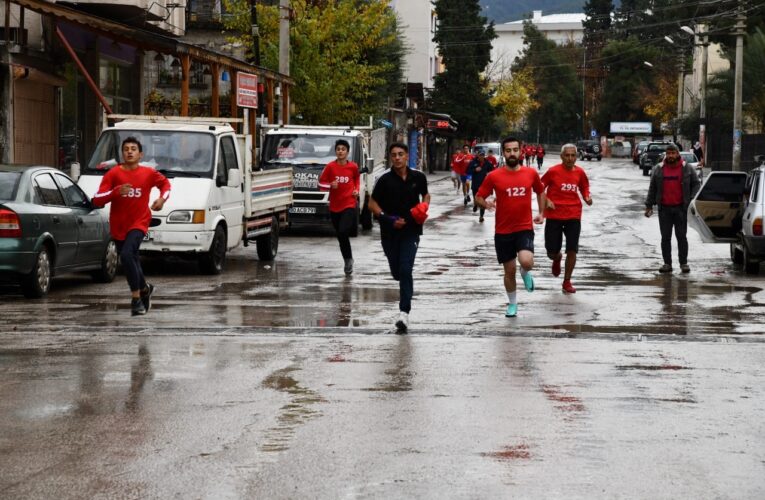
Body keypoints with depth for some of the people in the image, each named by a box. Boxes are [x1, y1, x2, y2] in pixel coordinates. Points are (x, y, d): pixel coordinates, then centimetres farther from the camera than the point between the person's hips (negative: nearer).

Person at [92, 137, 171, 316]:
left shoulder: (148, 173, -3)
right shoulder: (113, 174, -6)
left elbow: (165, 183, 19)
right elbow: (97, 201, -13)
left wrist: (162, 198, 0)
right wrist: (116, 192, -28)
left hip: (139, 223, -3)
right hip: (118, 226, 3)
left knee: (127, 255, -26)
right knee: (132, 261, 16)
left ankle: (136, 298, -16)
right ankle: (145, 289, 46)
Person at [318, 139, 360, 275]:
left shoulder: (353, 167, -1)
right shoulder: (330, 166, -3)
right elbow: (321, 183, 3)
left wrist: (356, 190, 6)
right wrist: (330, 185, -16)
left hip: (349, 205, -2)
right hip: (335, 206, 2)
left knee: (343, 232, -20)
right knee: (341, 236, 9)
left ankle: (348, 259, -1)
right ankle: (348, 261, 26)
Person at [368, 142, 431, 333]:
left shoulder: (418, 177, -1)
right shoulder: (385, 180, -7)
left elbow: (425, 195, 19)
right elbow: (372, 204, -1)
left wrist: (424, 207, -4)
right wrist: (388, 219, -15)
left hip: (411, 231, -1)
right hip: (389, 232, 1)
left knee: (405, 270, -14)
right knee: (396, 272, 11)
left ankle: (404, 313, -19)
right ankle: (406, 290, 48)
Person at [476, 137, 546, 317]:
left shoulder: (531, 173, 0)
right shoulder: (494, 176, -6)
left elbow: (540, 191, 19)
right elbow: (479, 196, 2)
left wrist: (541, 213, 10)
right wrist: (486, 204, -20)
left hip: (525, 228, 0)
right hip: (503, 231, 0)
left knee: (527, 262, -24)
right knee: (509, 270, 8)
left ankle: (525, 273, 14)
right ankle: (512, 303, 30)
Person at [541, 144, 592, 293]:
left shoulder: (579, 172, 1)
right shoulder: (553, 171, -8)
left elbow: (584, 187, 18)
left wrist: (587, 197, -2)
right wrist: (546, 201, -13)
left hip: (573, 216, 2)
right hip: (554, 215, -2)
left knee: (572, 250, -4)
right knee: (552, 252, 2)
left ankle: (567, 282, 11)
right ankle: (557, 258, 42)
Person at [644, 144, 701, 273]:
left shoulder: (687, 169, 3)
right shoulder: (658, 169, 8)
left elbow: (696, 184, 6)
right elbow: (652, 189, 11)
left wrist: (692, 200, -6)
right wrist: (649, 205, 7)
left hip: (680, 208, -2)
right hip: (664, 209, 2)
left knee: (681, 236, 1)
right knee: (665, 237, 3)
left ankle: (684, 263, 6)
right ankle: (667, 263, 7)